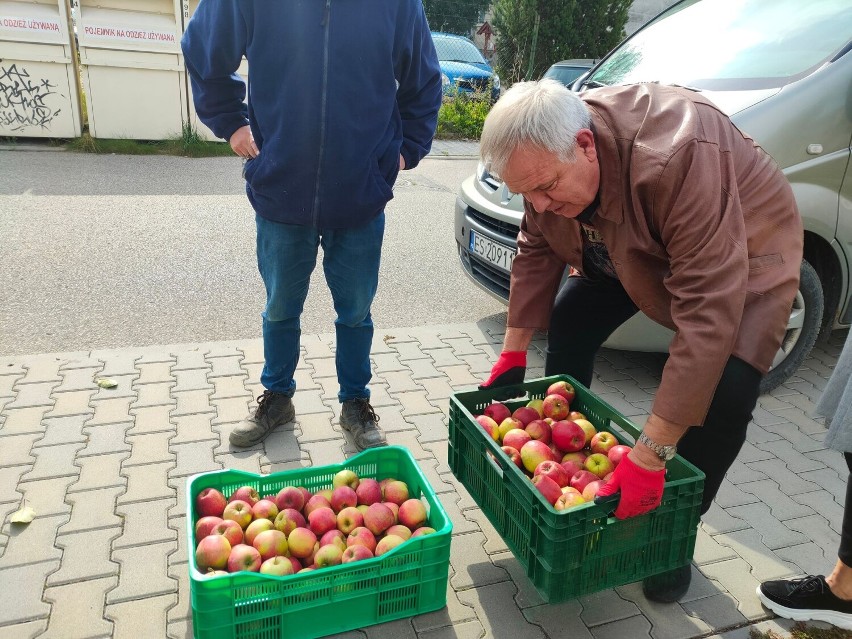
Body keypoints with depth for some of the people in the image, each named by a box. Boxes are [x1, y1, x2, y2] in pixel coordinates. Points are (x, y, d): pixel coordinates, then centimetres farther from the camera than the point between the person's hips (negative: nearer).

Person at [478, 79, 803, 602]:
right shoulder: (546, 158, -21)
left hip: (743, 253, -6)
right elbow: (537, 251, -6)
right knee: (567, 326, -1)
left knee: (725, 396, -22)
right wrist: (513, 353, -6)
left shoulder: (680, 158, -43)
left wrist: (651, 454, -44)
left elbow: (708, 315, -45)